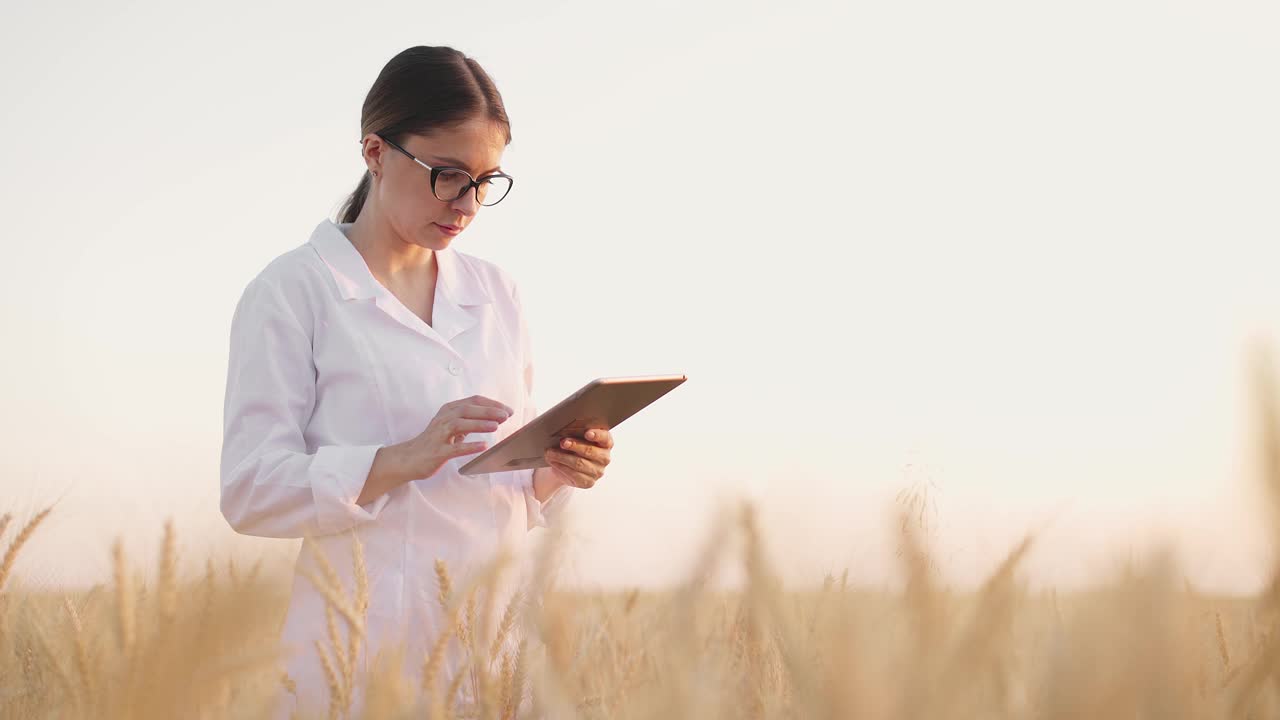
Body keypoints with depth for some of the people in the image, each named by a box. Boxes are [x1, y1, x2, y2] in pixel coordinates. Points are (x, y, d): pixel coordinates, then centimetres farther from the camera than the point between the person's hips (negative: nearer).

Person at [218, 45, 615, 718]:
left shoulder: (495, 291, 13)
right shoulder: (294, 291, -4)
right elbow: (250, 490, -12)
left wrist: (556, 474, -5)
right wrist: (402, 460, -24)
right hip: (371, 643, -5)